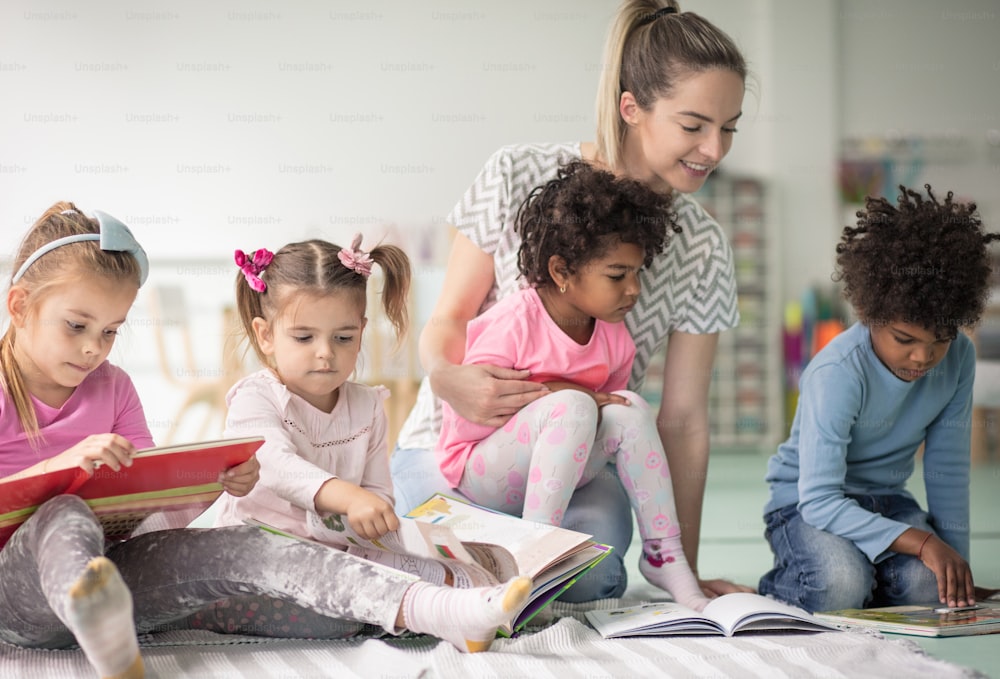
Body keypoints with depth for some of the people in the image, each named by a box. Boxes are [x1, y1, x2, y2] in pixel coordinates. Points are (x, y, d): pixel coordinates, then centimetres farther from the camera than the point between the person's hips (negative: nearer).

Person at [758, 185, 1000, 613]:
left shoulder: (958, 359, -9)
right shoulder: (837, 375, -28)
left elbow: (948, 469, 0)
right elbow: (820, 502, -32)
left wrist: (956, 559, -6)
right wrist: (921, 541, -39)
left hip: (885, 500, 5)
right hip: (807, 503, -5)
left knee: (929, 587, -27)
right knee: (840, 586, -36)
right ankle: (777, 589, -1)